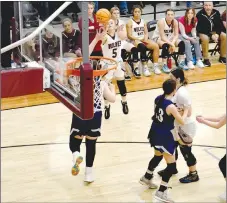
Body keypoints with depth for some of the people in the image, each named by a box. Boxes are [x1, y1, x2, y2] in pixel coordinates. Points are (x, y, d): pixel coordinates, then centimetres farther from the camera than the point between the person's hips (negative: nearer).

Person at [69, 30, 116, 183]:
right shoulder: (102, 83, -2)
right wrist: (112, 88, 27)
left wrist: (96, 39, 7)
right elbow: (112, 99, 6)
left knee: (75, 141, 15)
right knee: (91, 144, 12)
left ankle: (76, 156, -18)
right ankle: (89, 173, 14)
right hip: (95, 116, 0)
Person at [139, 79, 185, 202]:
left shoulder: (158, 98, -3)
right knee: (171, 165, 2)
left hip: (155, 133, 9)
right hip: (165, 137, -9)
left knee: (158, 156, 33)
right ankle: (161, 192, 2)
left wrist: (176, 111, 13)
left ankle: (146, 178, 50)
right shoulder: (171, 106, -26)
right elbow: (182, 122, -15)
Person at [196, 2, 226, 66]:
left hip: (214, 31, 5)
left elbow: (220, 25, 0)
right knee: (205, 38, -37)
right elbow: (201, 28, -19)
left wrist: (217, 34, -19)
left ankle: (222, 57, -4)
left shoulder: (216, 13, -6)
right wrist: (211, 36, -26)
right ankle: (206, 59, -24)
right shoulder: (200, 14, -19)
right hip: (203, 32, -5)